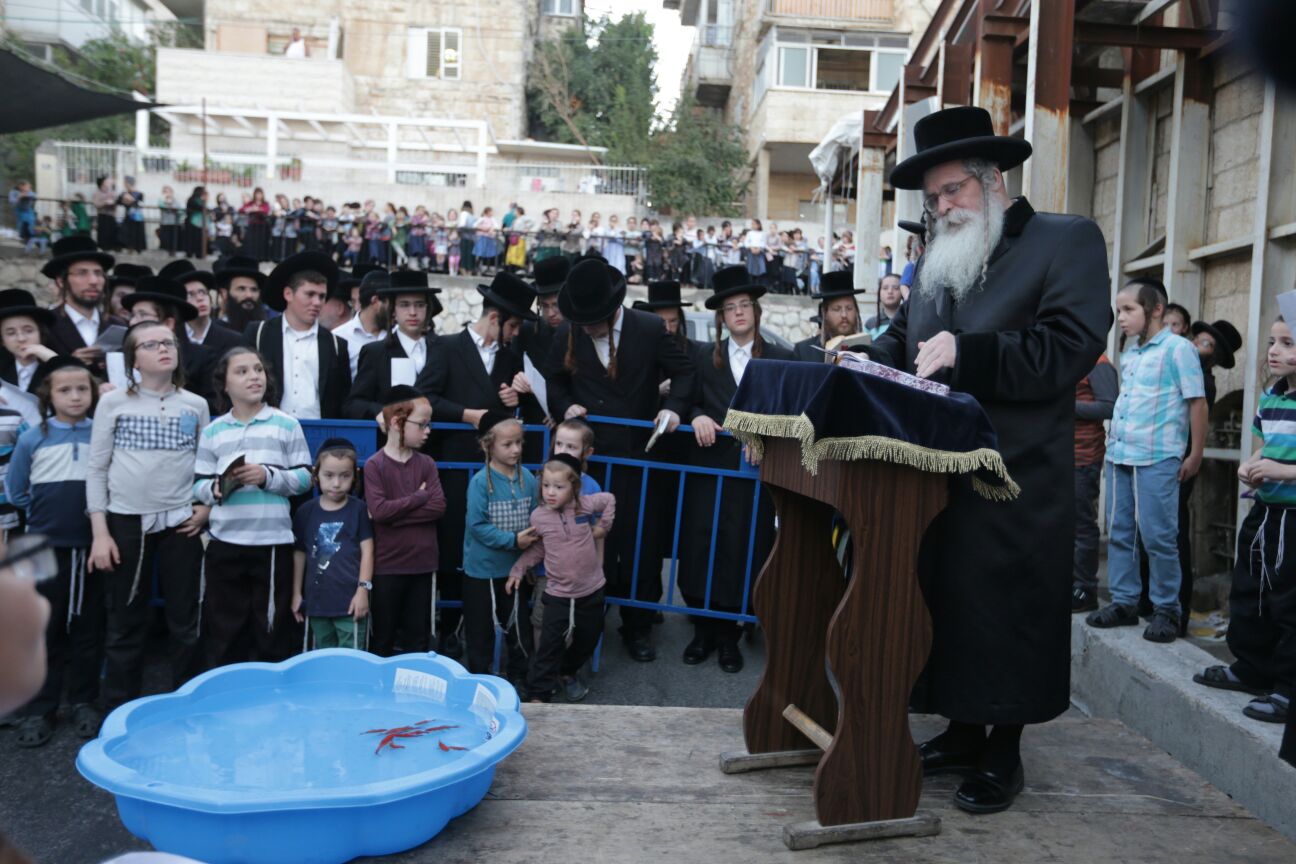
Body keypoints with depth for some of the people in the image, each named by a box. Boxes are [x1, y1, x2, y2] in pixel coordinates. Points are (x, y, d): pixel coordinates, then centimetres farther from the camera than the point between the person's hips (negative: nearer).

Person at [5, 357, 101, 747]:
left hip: (92, 547, 1)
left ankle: (84, 703, 20)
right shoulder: (32, 439, -3)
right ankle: (37, 710, 15)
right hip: (46, 549, 0)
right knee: (44, 630, 6)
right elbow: (15, 491, 7)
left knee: (88, 627, 9)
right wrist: (48, 511, 6)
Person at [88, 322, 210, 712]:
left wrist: (207, 506, -5)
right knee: (125, 624, 6)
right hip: (126, 522, -1)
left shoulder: (195, 405, 5)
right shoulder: (113, 403, 1)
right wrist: (100, 532, -5)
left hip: (180, 523, 1)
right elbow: (96, 469, 1)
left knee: (184, 622, 7)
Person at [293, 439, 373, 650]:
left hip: (350, 599, -3)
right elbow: (299, 554, 11)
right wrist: (297, 593, 11)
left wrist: (363, 589, -10)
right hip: (317, 599, 4)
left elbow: (367, 551, -3)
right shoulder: (305, 511, 6)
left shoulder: (359, 509, -2)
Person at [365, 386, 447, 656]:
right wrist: (420, 496, -11)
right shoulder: (374, 465, -7)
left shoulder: (427, 464, 4)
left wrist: (395, 513, -15)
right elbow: (378, 511, -19)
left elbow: (438, 507, -8)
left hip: (423, 563, 3)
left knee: (417, 637, 13)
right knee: (384, 637, 9)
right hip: (387, 565, -3)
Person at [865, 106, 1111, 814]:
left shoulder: (1068, 241, -2)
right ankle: (961, 731, 29)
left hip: (1016, 483, -6)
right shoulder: (938, 260, 17)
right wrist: (872, 361, -3)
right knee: (943, 599, 12)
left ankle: (1004, 753, 18)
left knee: (1006, 612, 2)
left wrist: (965, 354, -21)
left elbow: (1069, 348, -14)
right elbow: (901, 337, 19)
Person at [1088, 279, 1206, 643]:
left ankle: (1167, 611, 10)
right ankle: (1124, 602, 20)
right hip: (1119, 456, 7)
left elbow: (1197, 402, -7)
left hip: (1156, 459, -7)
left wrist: (1195, 455, -7)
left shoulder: (1177, 348, -6)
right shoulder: (1128, 353, 16)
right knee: (1118, 532, 10)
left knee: (1158, 537, -2)